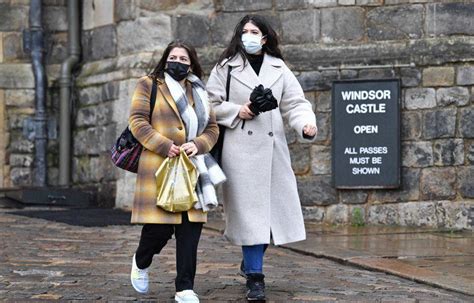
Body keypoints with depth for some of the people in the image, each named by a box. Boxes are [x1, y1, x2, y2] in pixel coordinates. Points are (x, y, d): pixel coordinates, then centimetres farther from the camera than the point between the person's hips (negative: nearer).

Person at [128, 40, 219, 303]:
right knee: (159, 227, -8)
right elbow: (137, 121, -4)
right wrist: (163, 146, -14)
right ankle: (141, 262, 25)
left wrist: (198, 145, -6)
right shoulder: (148, 85, 6)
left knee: (190, 227, -2)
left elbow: (212, 128, 15)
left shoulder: (199, 92, 19)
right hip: (158, 167, -4)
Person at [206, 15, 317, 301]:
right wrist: (237, 111, -10)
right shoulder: (226, 67, 5)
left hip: (272, 147, 3)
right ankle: (255, 277, 0)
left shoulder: (279, 69, 11)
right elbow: (211, 104, 5)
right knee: (249, 211, -5)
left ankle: (251, 261, 30)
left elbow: (294, 103, 4)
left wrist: (306, 123, -15)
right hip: (241, 148, -3)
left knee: (276, 207, 7)